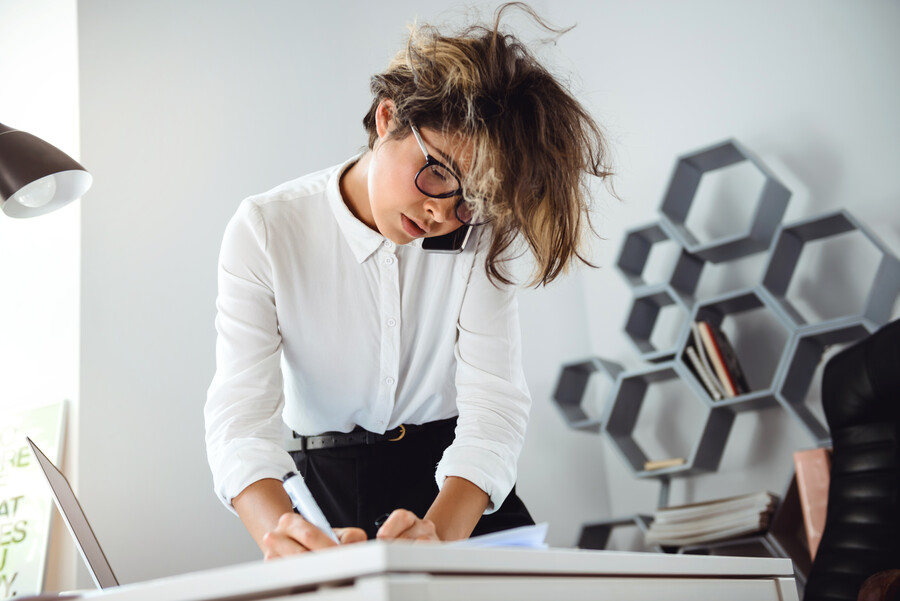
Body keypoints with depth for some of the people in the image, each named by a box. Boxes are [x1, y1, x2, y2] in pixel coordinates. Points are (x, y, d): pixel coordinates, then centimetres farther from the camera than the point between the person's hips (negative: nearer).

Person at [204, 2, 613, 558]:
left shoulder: (478, 234, -6)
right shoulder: (266, 231, -11)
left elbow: (494, 407, -14)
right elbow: (241, 417, -19)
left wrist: (441, 532, -33)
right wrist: (281, 533, -40)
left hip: (461, 491, 0)